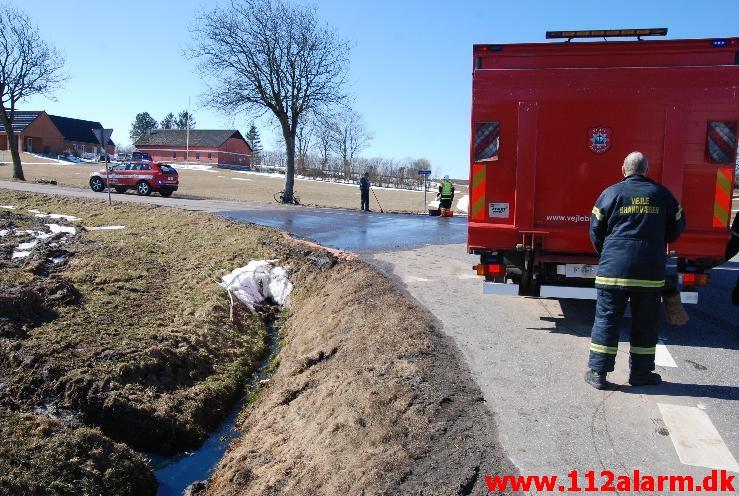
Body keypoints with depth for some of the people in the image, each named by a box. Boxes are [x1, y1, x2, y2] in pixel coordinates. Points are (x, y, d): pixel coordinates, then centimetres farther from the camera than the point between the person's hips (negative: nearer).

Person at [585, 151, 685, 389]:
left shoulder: (611, 193, -1)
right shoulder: (662, 194, 5)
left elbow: (596, 231, 3)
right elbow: (676, 229, 13)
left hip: (614, 269, -1)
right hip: (651, 272, 2)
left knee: (606, 319, 5)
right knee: (645, 323, 13)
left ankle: (597, 372, 7)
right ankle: (641, 372, 21)